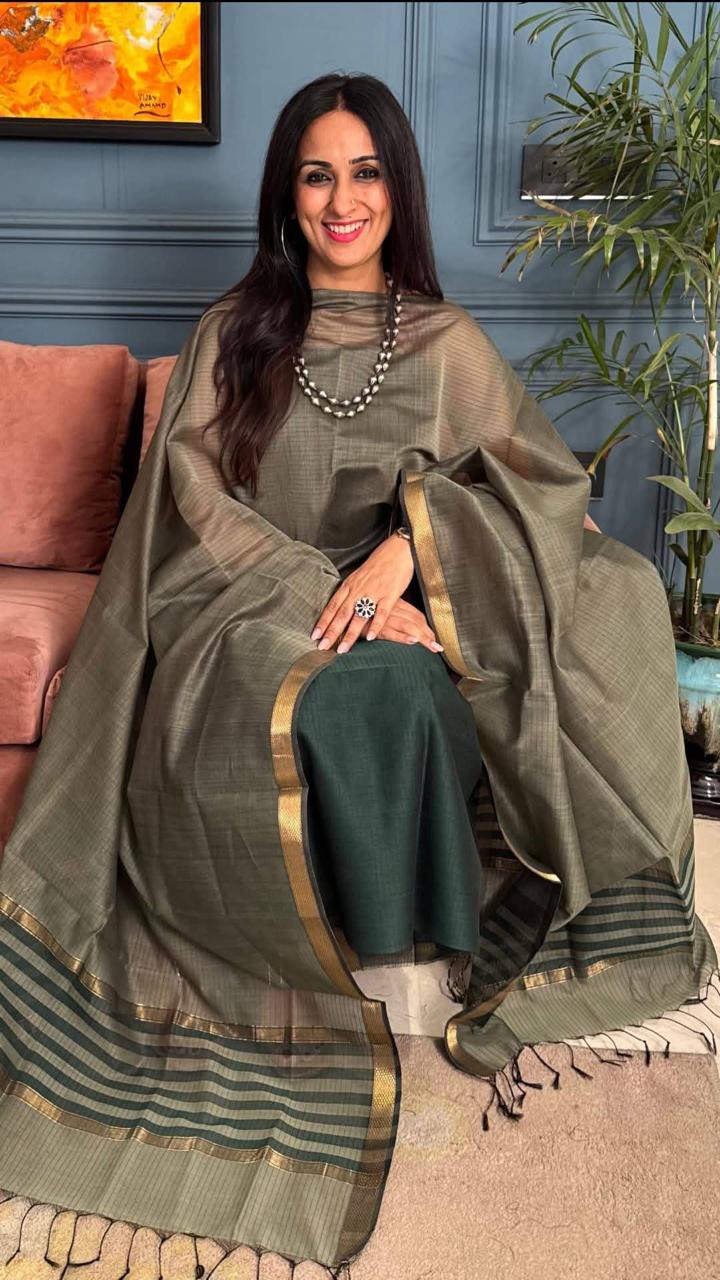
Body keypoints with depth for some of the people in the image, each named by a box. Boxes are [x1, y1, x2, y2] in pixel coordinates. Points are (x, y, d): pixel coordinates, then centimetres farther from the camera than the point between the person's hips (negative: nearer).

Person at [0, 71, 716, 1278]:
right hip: (252, 621, -1)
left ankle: (421, 940, -15)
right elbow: (197, 501, -1)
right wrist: (334, 593, -16)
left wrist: (409, 545, -19)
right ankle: (402, 954, -16)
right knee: (335, 709, -35)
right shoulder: (233, 332, 10)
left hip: (409, 632, 1)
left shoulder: (450, 344, 13)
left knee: (396, 699, -35)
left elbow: (535, 481, 1)